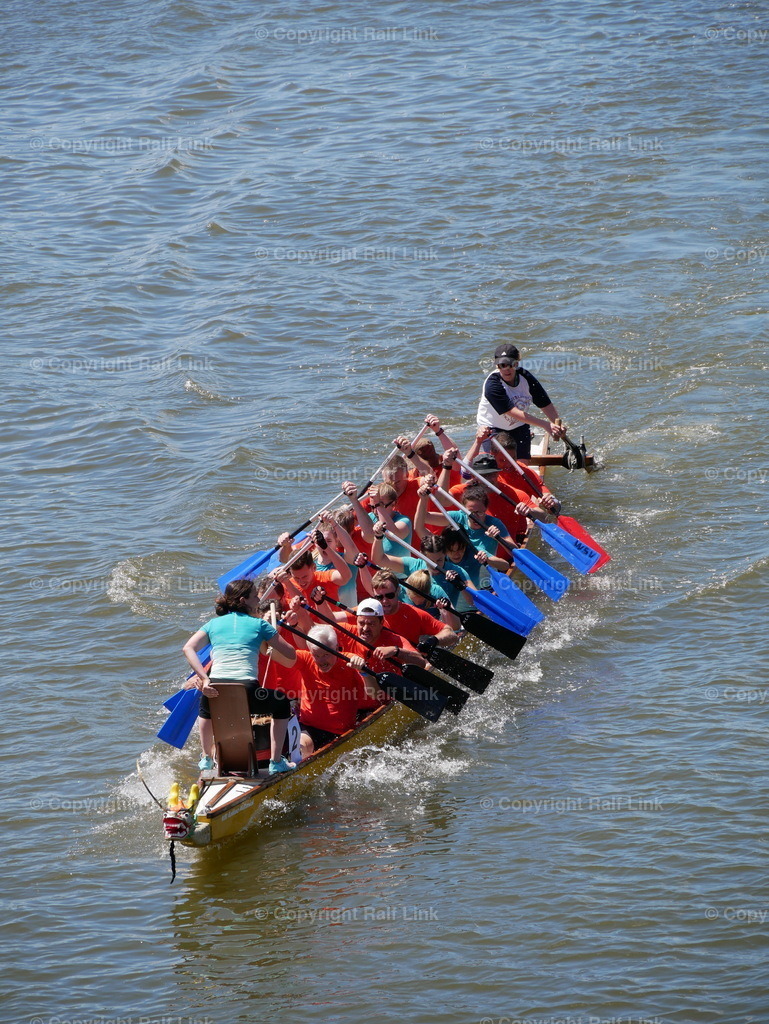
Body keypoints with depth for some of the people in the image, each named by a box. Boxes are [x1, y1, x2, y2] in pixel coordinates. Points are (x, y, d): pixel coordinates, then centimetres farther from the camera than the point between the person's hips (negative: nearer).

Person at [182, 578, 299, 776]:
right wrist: (265, 647, 28)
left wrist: (204, 679, -6)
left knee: (205, 706, 41)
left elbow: (188, 648, 1)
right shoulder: (259, 624, 10)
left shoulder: (214, 623, 17)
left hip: (215, 693, 3)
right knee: (281, 702, 28)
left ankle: (206, 758, 42)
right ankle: (276, 762, 21)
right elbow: (290, 656, 9)